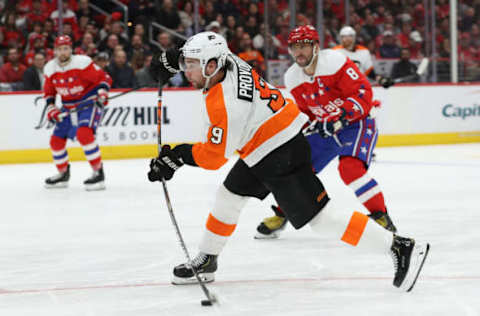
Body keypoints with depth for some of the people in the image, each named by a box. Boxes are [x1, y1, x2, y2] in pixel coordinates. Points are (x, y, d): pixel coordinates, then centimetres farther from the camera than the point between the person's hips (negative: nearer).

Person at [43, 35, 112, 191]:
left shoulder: (82, 62, -18)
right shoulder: (50, 69, -1)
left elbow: (104, 78, -14)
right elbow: (48, 92, 14)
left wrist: (102, 91, -31)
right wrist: (50, 108, -1)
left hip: (89, 104, -7)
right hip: (68, 109, 7)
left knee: (84, 133, -30)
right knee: (56, 140, 7)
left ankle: (99, 173, -25)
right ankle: (63, 174, 30)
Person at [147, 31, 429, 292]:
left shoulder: (223, 103, -27)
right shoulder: (230, 62, -3)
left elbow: (215, 156, -21)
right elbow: (207, 56, 24)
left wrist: (178, 155, -12)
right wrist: (176, 59, 24)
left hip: (283, 158, -11)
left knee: (321, 219, -10)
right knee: (228, 197, 18)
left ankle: (401, 247, -10)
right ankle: (206, 261, 34)